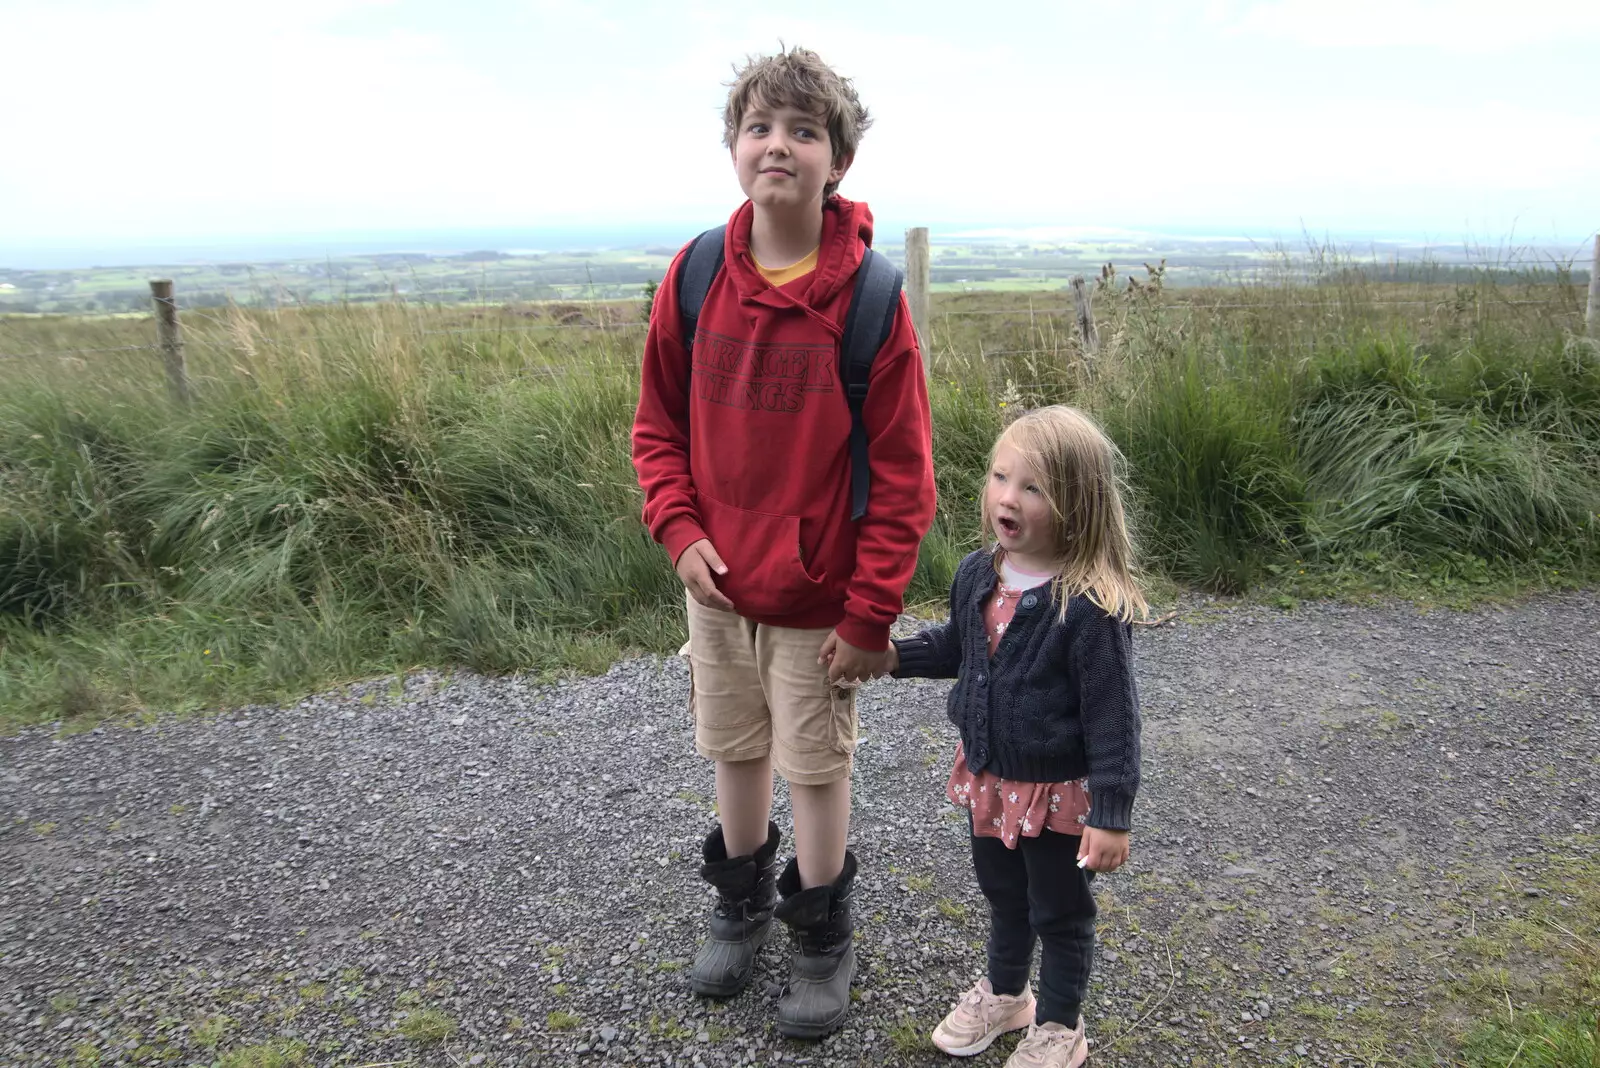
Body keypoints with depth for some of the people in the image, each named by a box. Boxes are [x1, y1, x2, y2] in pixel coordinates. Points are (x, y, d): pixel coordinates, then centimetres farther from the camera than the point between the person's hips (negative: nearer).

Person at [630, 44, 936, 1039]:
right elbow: (658, 423, 6)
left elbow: (901, 472, -12)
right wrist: (680, 531, -8)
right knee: (734, 749, 19)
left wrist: (871, 612, -13)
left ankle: (825, 938, 35)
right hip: (717, 584, 4)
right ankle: (742, 902, 45)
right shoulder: (694, 277, -4)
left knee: (817, 765, 11)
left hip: (817, 598, -3)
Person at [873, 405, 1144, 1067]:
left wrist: (1111, 813, -20)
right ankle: (1004, 993, 52)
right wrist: (897, 657, -1)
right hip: (986, 776, 7)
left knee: (1059, 912, 17)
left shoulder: (1092, 607, -28)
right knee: (1001, 891, 28)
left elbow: (1112, 715, -22)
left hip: (1057, 791, -6)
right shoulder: (977, 574, -6)